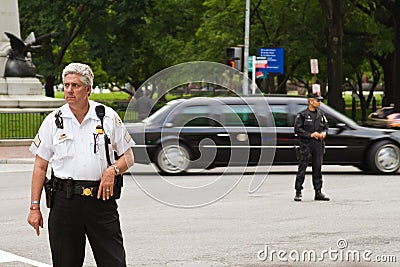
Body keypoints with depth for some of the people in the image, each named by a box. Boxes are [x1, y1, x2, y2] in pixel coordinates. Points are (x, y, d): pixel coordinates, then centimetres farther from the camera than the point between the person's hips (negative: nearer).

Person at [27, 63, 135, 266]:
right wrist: (35, 207, 2)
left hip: (101, 198, 0)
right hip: (65, 201, 1)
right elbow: (40, 167, 8)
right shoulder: (53, 121, 6)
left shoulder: (108, 117, 5)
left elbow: (128, 157, 12)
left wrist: (113, 170, -10)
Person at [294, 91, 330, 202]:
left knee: (317, 169, 8)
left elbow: (326, 126, 20)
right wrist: (310, 135, -16)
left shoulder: (320, 114, 13)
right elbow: (297, 129, -9)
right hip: (306, 145, -5)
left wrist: (324, 133, -3)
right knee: (302, 169, -5)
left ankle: (318, 193, 13)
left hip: (318, 145, 5)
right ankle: (298, 193, -1)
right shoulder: (302, 115, -4)